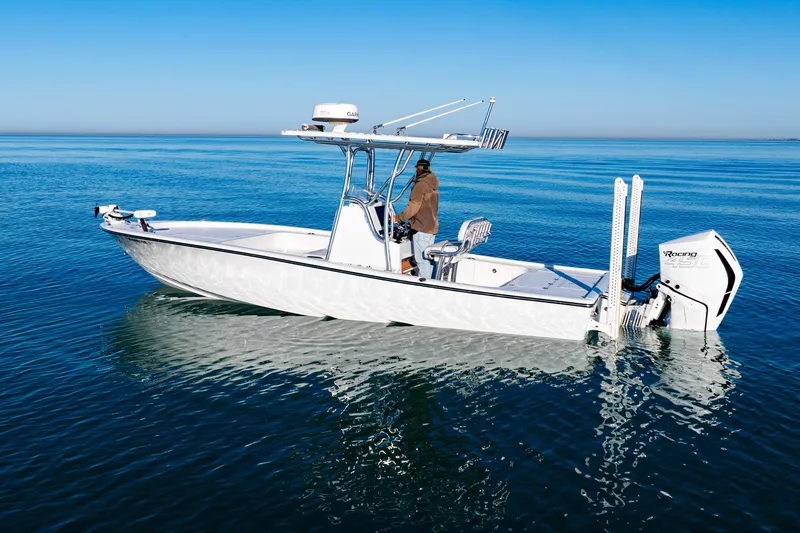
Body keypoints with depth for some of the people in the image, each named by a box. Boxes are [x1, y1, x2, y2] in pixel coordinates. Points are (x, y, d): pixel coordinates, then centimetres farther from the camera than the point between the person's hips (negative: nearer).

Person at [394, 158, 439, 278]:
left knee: (422, 259, -7)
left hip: (421, 228, -10)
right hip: (432, 227, 10)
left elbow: (413, 207, -19)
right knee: (428, 259, 14)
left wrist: (398, 218, -11)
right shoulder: (433, 185, 14)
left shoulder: (420, 185, -16)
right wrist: (412, 221, 21)